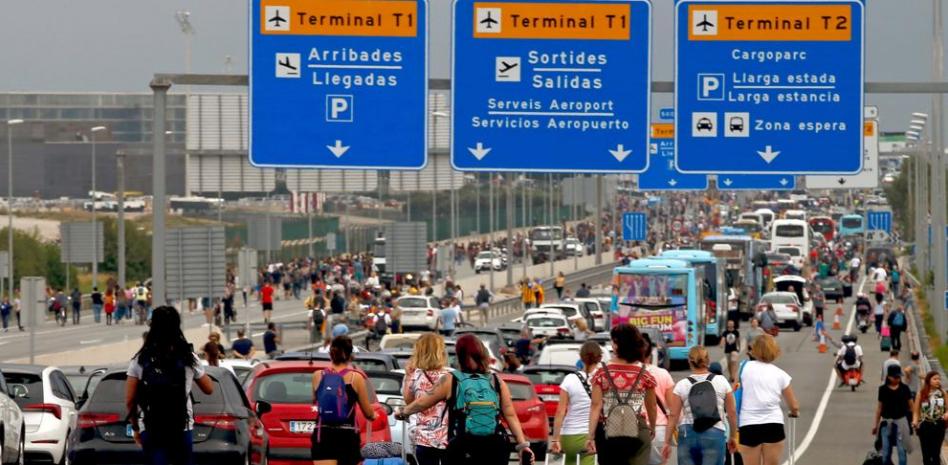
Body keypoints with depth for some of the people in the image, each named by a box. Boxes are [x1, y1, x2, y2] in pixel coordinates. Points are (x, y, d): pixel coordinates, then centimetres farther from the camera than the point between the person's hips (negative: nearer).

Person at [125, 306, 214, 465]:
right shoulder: (188, 359, 0)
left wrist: (135, 428, 13)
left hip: (150, 430, 0)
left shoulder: (140, 361, -1)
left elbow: (129, 401, 0)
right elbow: (209, 389, 13)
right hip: (182, 428, 0)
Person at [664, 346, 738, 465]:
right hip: (714, 434, -1)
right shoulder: (721, 382, 4)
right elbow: (732, 413, 5)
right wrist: (733, 436, 18)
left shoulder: (681, 385, 2)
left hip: (687, 434, 1)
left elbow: (673, 415, -1)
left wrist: (667, 442, 2)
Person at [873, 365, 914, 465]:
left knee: (902, 451, -5)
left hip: (901, 421, -2)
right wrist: (875, 424, 14)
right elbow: (880, 407, 11)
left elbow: (911, 406, 4)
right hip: (887, 422, 2)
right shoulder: (883, 389, 3)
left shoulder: (904, 388, -1)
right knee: (886, 453, 6)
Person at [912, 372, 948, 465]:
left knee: (936, 453, 5)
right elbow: (916, 411, -2)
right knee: (926, 453, 9)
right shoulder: (921, 394, -6)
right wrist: (915, 422, -19)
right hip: (925, 426, 0)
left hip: (939, 426, 0)